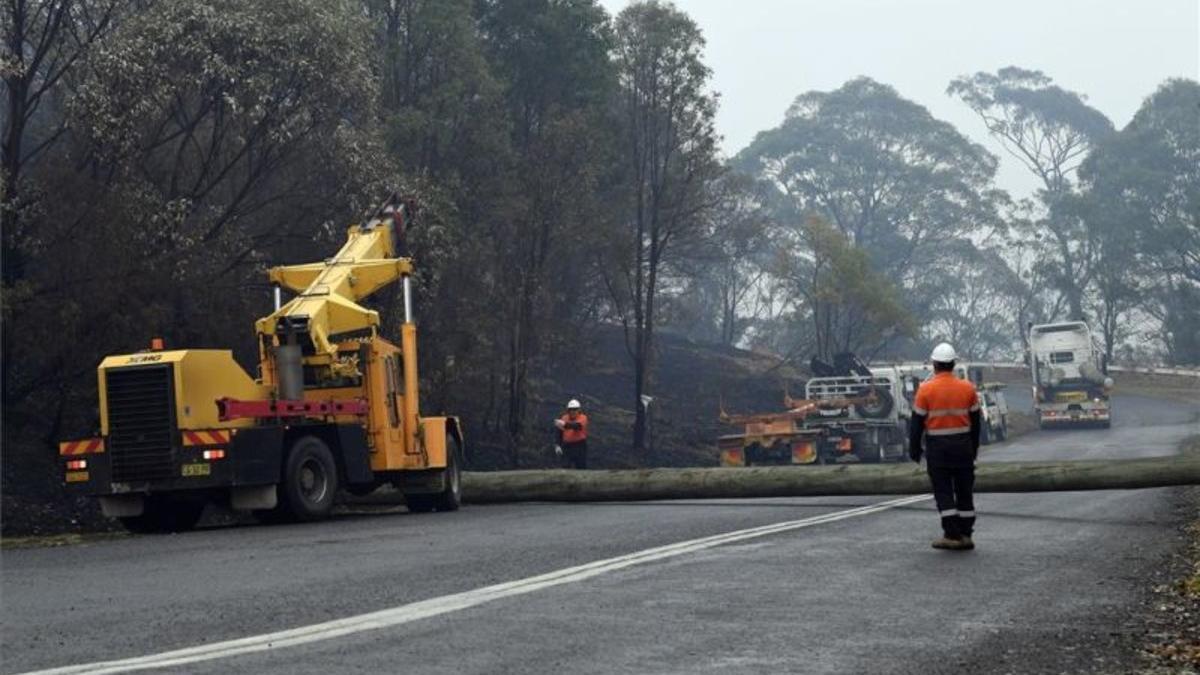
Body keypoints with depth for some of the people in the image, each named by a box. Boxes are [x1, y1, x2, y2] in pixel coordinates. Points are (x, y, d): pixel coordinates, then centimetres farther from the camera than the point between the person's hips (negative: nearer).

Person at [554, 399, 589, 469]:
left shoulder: (583, 418, -9)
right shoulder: (564, 418, 4)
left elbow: (576, 426, -30)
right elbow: (560, 433, 12)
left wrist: (565, 424, -48)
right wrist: (558, 445, 3)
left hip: (579, 446, -3)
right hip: (567, 446, 3)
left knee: (581, 466, 2)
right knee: (565, 466, -7)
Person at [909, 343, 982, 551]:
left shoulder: (926, 389, -9)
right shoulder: (968, 388, 1)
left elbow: (917, 422, -6)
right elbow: (975, 422, 7)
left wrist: (914, 449, 4)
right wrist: (974, 448, 17)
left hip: (937, 447, -3)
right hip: (963, 445, 3)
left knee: (943, 491, 1)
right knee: (964, 490, 10)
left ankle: (952, 535, -3)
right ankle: (966, 535, 12)